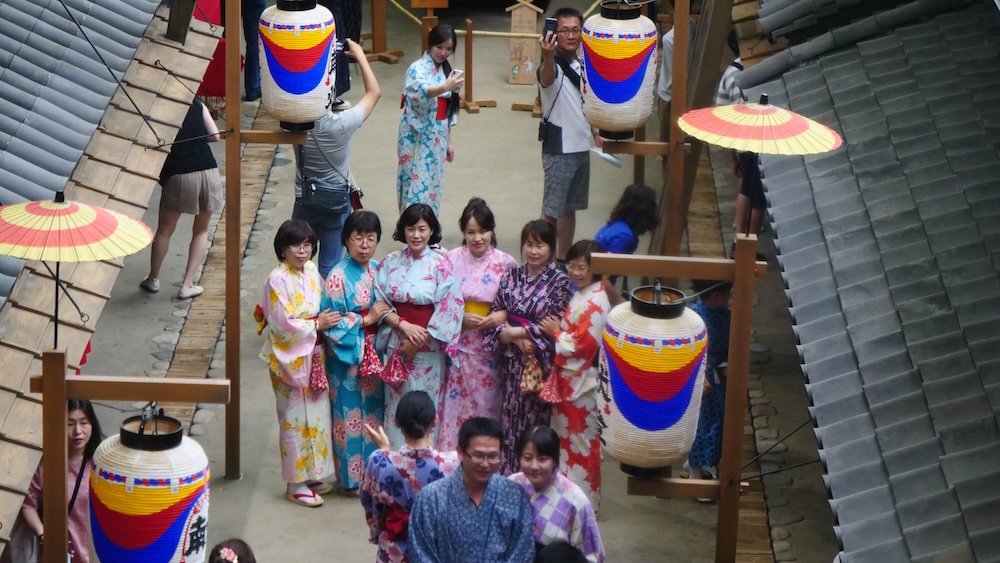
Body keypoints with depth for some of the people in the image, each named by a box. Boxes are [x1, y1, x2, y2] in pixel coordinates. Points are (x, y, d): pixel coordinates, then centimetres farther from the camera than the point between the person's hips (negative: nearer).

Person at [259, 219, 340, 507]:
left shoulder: (312, 272, 5)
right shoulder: (278, 280, -16)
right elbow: (283, 323, -20)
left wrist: (325, 322, -2)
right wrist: (317, 325, -15)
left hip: (314, 354, 7)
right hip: (290, 357, -7)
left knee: (317, 414, 13)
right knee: (295, 418, 0)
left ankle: (312, 474, 25)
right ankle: (296, 483, 10)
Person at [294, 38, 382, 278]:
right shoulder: (341, 125, -23)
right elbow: (374, 92, -8)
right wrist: (360, 55, 1)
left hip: (304, 202, 2)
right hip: (337, 204, -2)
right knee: (330, 268, 5)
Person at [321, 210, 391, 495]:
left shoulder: (378, 270, 5)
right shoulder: (338, 276, -14)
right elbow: (331, 322, -17)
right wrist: (367, 319, -16)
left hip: (374, 352, 6)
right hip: (347, 354, -6)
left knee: (374, 409, 12)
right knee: (350, 413, 2)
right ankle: (350, 478, 12)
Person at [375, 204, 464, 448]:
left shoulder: (441, 265, -8)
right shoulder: (390, 262, 2)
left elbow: (449, 310, -11)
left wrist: (418, 342, -12)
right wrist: (403, 325, -16)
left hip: (428, 348, -3)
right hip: (396, 344, 3)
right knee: (396, 406, 9)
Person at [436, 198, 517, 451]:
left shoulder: (506, 263, -2)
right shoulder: (451, 260, -1)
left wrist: (503, 315, -15)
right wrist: (461, 318, -13)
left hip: (493, 347, 0)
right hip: (459, 345, 0)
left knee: (488, 406, 6)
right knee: (457, 406, 2)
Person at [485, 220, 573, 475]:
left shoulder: (560, 282, -7)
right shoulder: (511, 277, 5)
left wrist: (518, 331, -13)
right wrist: (514, 338, -14)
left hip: (542, 363, -4)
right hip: (513, 360, 4)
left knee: (537, 420, 1)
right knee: (512, 415, 9)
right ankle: (509, 476, 19)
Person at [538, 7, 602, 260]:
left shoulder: (581, 64, 8)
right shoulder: (553, 66, -17)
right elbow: (546, 78, -44)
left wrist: (595, 133, 20)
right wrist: (547, 56, -64)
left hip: (580, 147, 7)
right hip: (558, 150, -7)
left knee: (570, 208, 15)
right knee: (552, 210, -3)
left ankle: (564, 259, 24)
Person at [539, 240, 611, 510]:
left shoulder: (595, 303, -22)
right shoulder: (581, 294, 8)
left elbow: (582, 345, -23)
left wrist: (556, 333, -11)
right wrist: (557, 330, 1)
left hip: (581, 381, -10)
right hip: (568, 378, 10)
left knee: (581, 440, 2)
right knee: (566, 435, 18)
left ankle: (584, 497, 14)